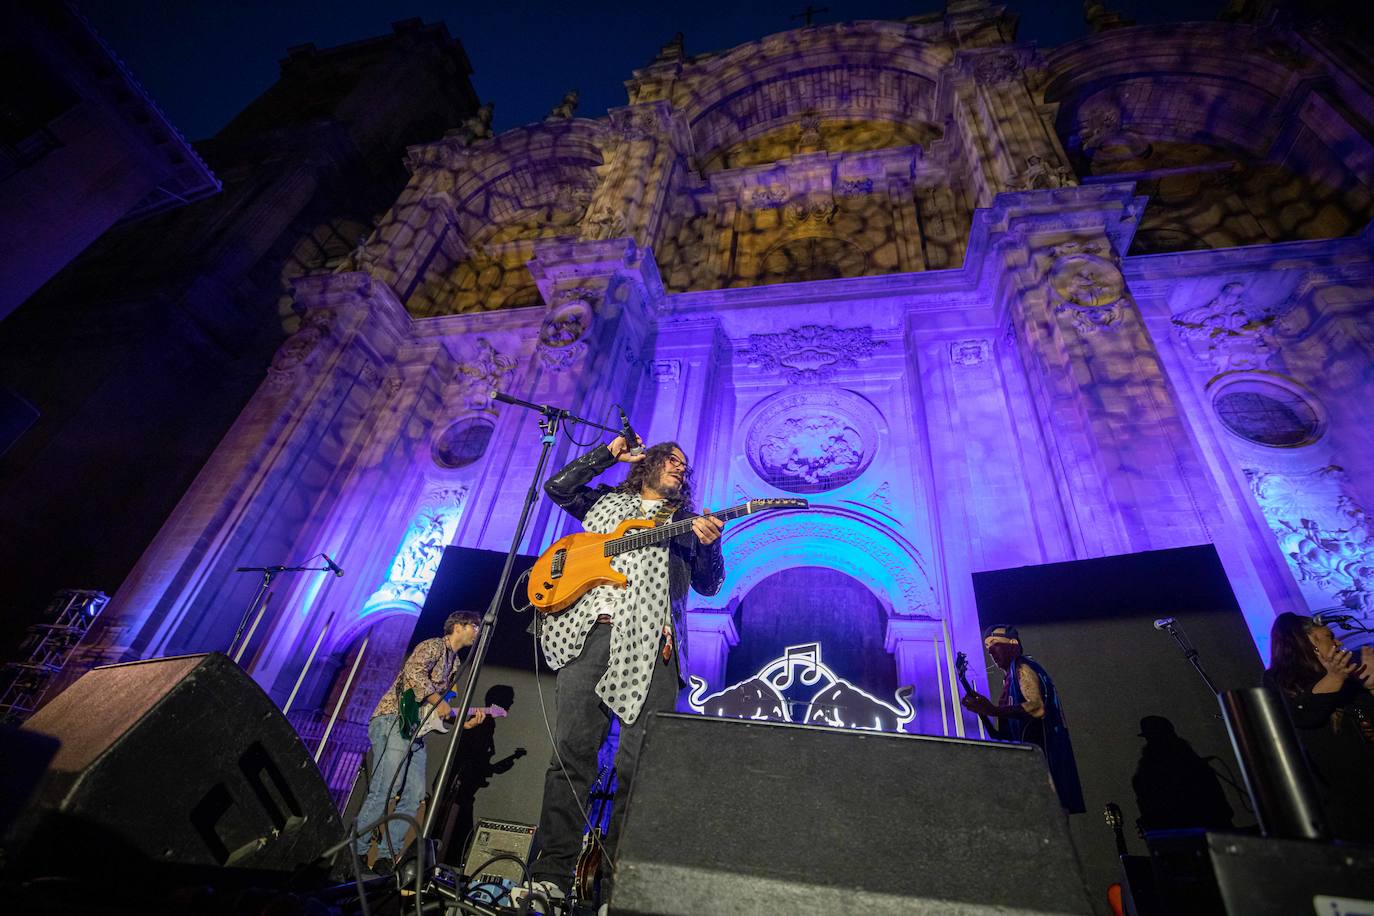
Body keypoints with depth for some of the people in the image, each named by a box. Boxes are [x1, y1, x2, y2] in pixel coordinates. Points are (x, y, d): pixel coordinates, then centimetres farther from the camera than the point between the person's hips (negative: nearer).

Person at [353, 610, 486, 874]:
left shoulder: (455, 664, 23)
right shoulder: (434, 645, -4)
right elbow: (413, 672, -25)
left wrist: (466, 722, 8)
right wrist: (438, 701, -18)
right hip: (394, 721, -9)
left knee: (413, 797, 4)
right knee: (383, 792, -14)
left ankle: (386, 856, 11)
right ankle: (354, 852, -3)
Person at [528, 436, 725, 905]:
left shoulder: (686, 523, 22)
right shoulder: (605, 501, 25)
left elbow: (708, 585, 13)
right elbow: (557, 486, 14)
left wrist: (709, 544, -8)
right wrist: (610, 453, 13)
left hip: (648, 642, 0)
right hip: (589, 631, 0)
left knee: (638, 765, -6)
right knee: (572, 753, -2)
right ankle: (551, 874, 6)